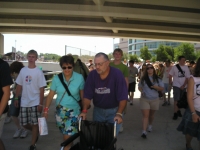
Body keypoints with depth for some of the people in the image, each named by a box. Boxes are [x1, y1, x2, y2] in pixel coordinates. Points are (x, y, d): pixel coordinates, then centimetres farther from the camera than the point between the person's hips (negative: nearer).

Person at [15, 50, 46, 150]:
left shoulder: (38, 72, -7)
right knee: (24, 124, 9)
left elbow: (41, 89, -7)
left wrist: (41, 104, -10)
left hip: (35, 103, -4)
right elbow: (19, 86, 11)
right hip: (24, 102, 4)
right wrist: (16, 98, 9)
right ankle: (36, 132, 37)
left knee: (35, 124, 2)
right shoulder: (23, 70, 4)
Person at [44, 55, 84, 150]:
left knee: (68, 136, -7)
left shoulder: (79, 78, -12)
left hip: (74, 111, -3)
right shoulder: (56, 78, -6)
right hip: (60, 110, 3)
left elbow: (82, 94, -3)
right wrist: (46, 109, -1)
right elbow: (51, 95, 1)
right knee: (65, 135, 17)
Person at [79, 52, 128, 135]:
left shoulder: (117, 74, -20)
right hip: (98, 110, 3)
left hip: (114, 110, -3)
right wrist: (84, 111, -21)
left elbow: (123, 97, -22)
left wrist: (119, 114, -32)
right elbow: (87, 96, -8)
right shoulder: (92, 75, -10)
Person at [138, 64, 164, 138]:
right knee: (145, 115, -9)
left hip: (154, 99, 2)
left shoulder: (157, 79, -1)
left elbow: (162, 88, 2)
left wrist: (156, 87, -19)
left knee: (151, 114, 18)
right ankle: (144, 131, -12)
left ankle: (150, 125, 45)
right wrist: (141, 91, -11)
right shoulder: (143, 78, -1)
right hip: (144, 99, -1)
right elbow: (139, 87, 10)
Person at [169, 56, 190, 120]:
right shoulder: (174, 67, -7)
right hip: (176, 86, -3)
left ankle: (178, 110, 29)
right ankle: (175, 113, -2)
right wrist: (170, 82, 1)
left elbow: (187, 78, -1)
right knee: (176, 100, -7)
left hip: (183, 86, 3)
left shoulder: (186, 67, -1)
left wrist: (183, 85, -9)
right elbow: (170, 75, 3)